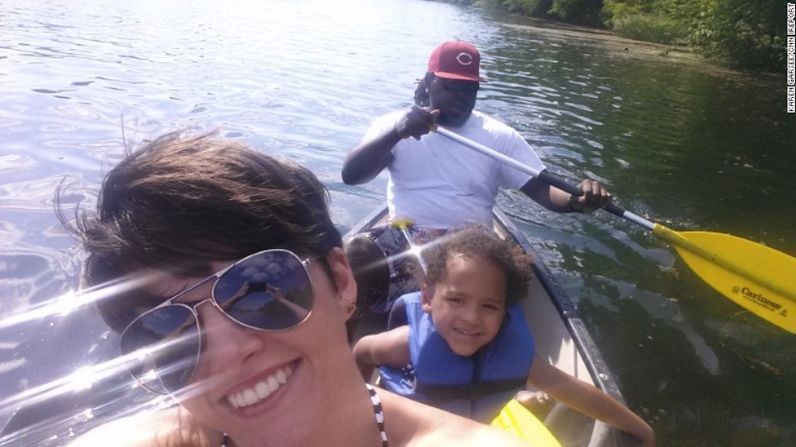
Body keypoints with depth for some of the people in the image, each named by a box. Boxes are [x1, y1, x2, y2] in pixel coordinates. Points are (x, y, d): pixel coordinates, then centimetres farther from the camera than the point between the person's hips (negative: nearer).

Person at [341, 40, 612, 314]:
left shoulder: (499, 136, 7)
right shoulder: (393, 125, 4)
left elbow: (540, 187, -1)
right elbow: (350, 176, -10)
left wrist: (576, 200, -24)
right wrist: (395, 134, -26)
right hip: (403, 238, 0)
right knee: (354, 254, -29)